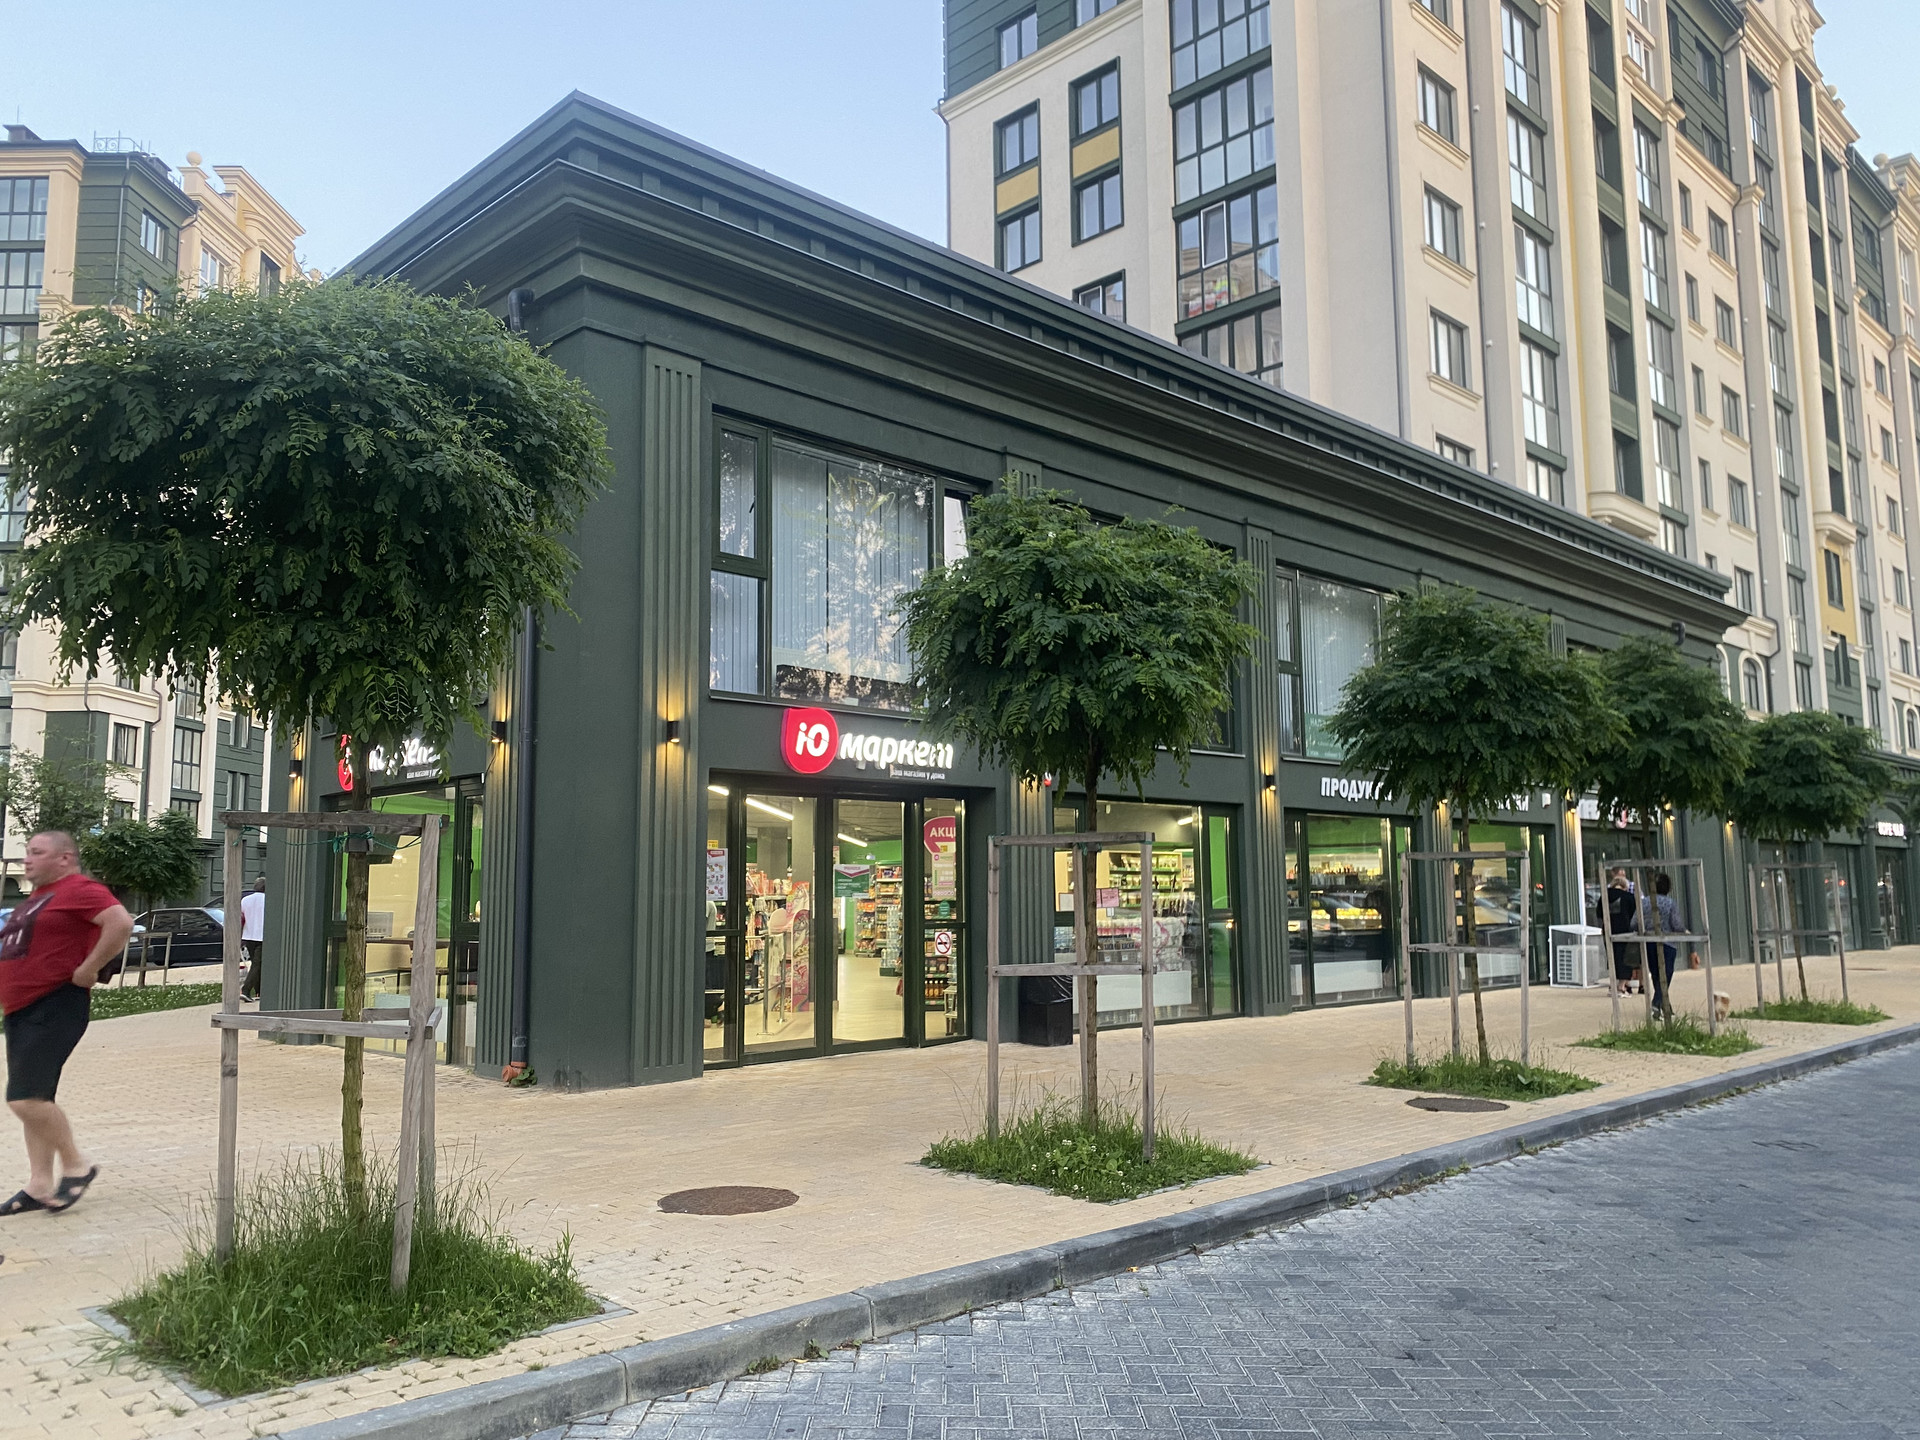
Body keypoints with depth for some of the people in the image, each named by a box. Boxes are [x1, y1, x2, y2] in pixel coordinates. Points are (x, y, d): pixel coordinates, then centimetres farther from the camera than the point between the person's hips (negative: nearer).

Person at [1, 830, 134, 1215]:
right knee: (31, 1099, 11)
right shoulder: (36, 898, 19)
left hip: (54, 1009, -10)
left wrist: (88, 969, -23)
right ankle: (40, 1185, 16)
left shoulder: (79, 889, -12)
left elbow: (121, 923, -28)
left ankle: (76, 1165, 0)